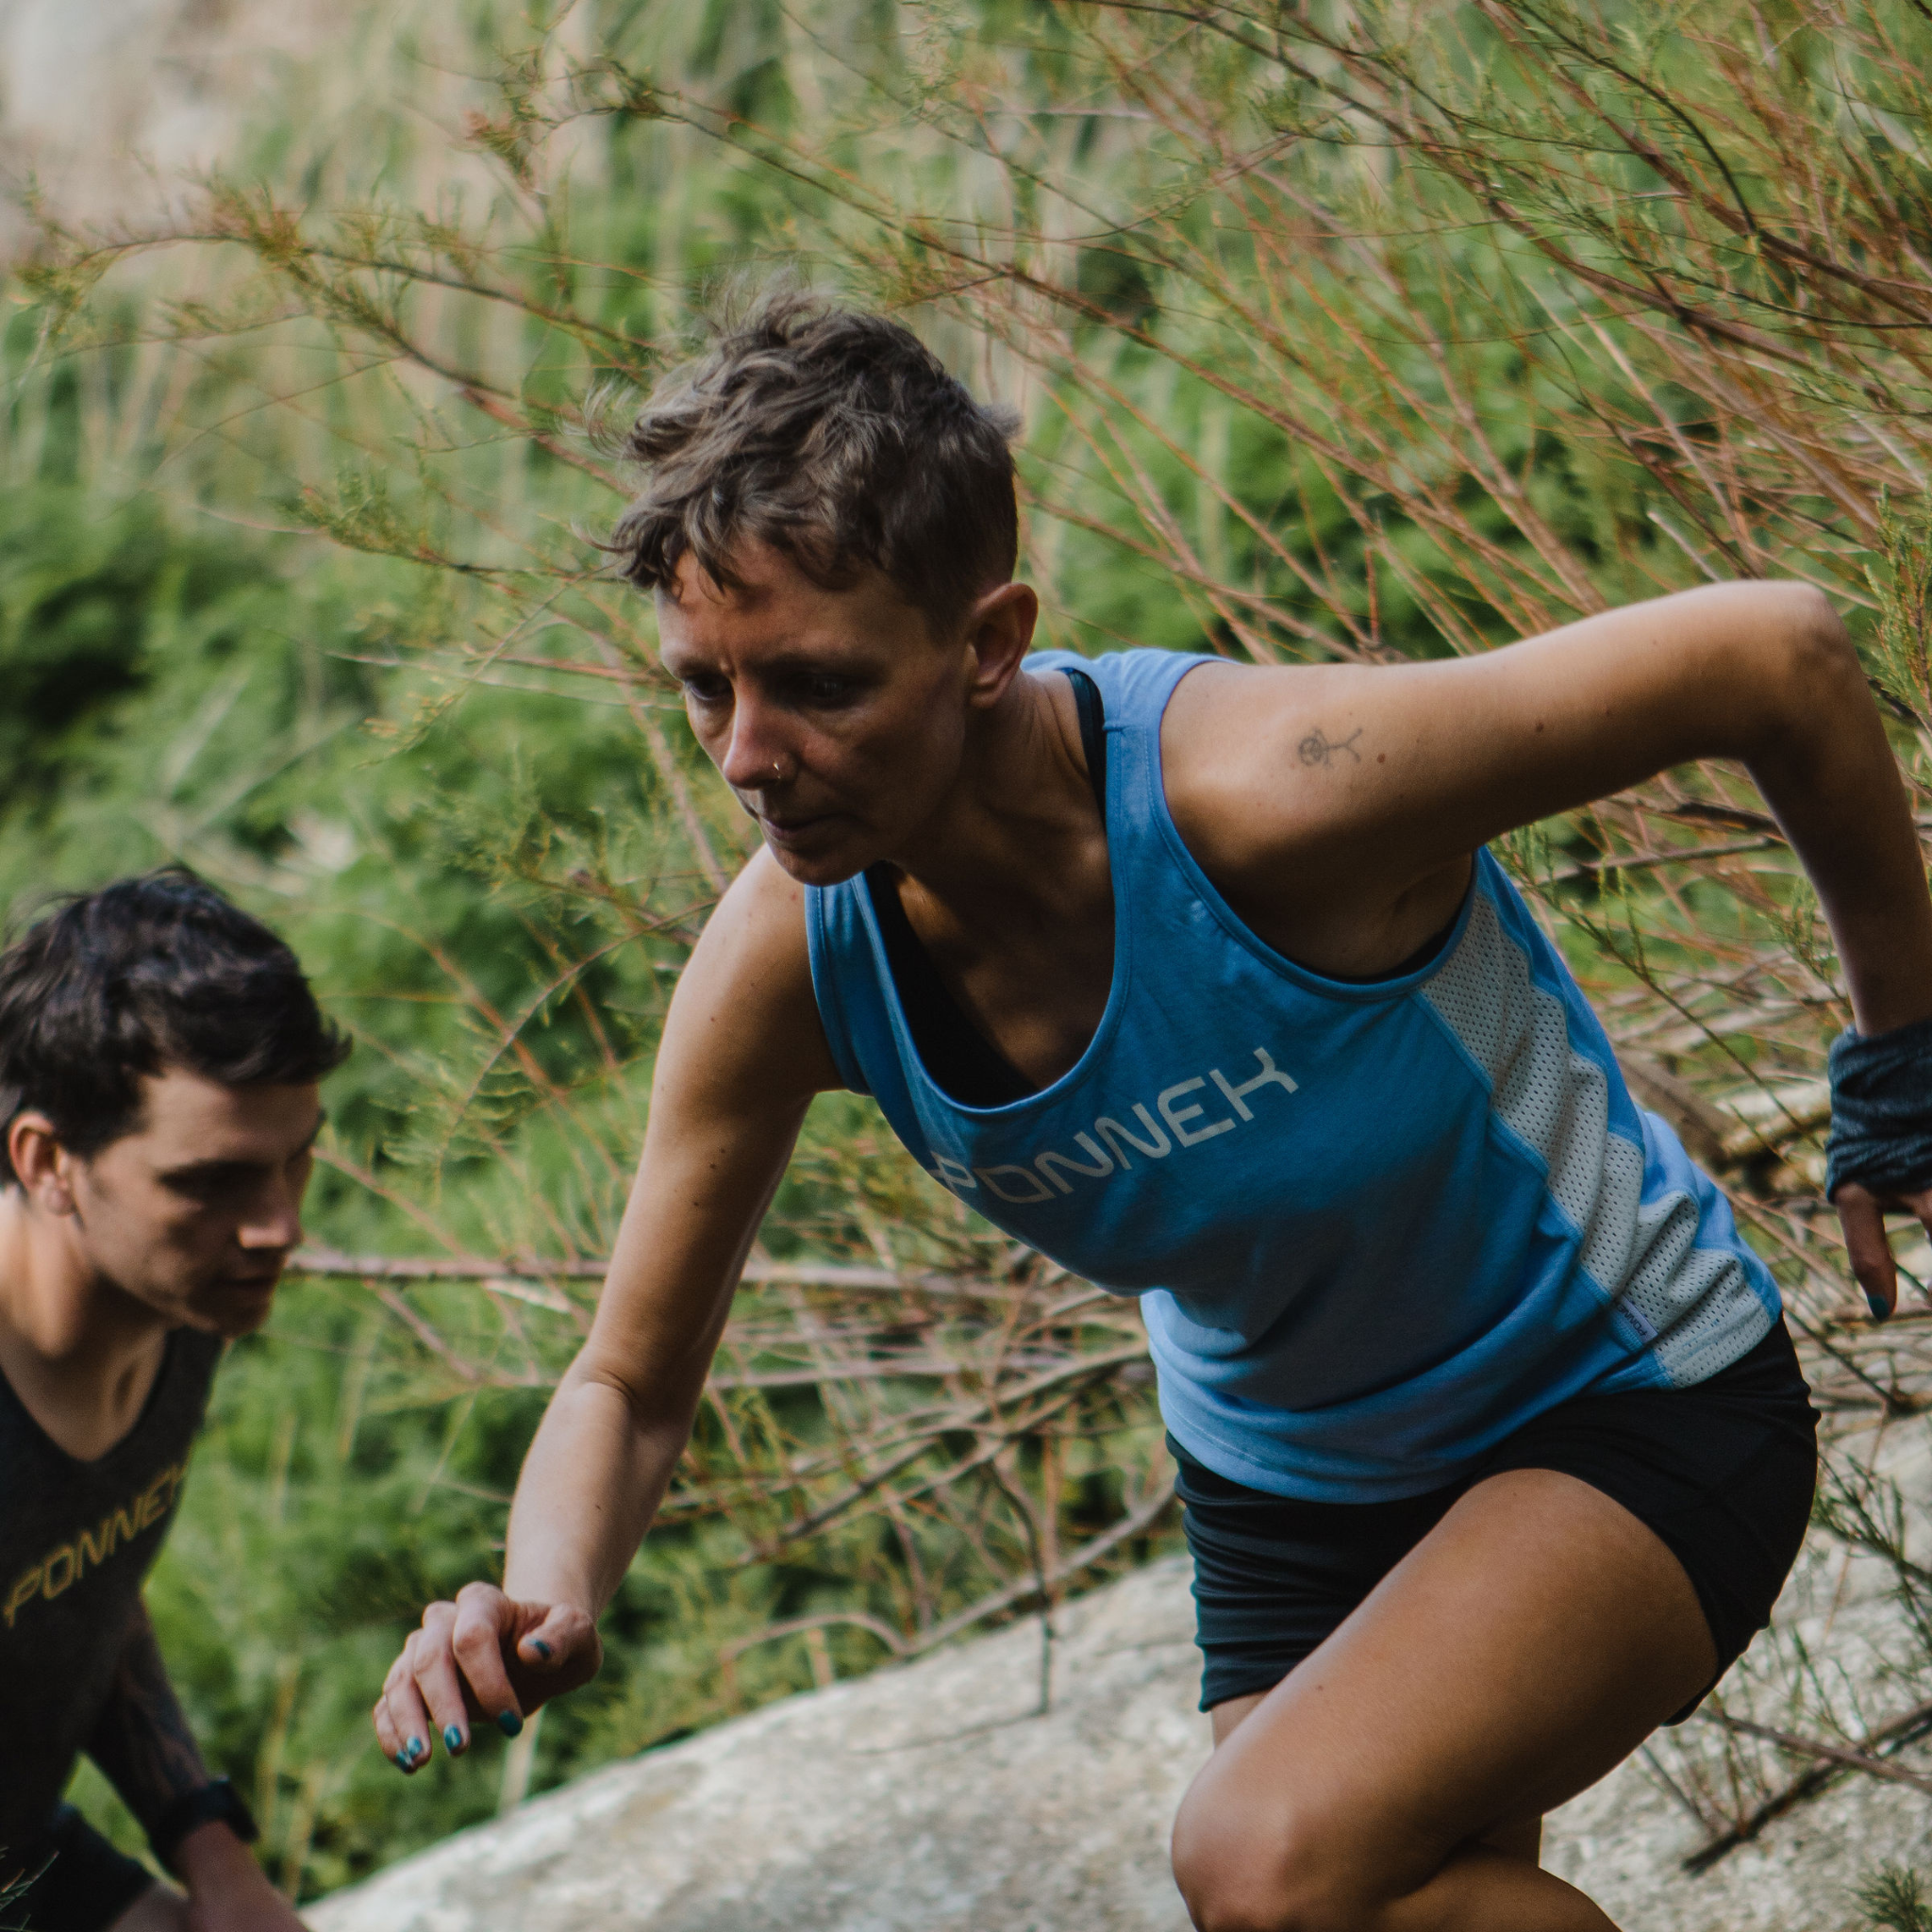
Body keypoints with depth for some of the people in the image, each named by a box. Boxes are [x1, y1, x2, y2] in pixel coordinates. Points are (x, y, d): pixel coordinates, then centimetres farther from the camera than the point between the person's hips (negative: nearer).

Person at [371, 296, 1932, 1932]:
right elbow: (633, 1384, -4)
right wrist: (544, 1599, -27)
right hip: (1285, 1491, 6)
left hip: (1631, 1416, -6)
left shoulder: (1265, 791, -35)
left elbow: (1776, 653, -23)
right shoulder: (787, 959, -18)